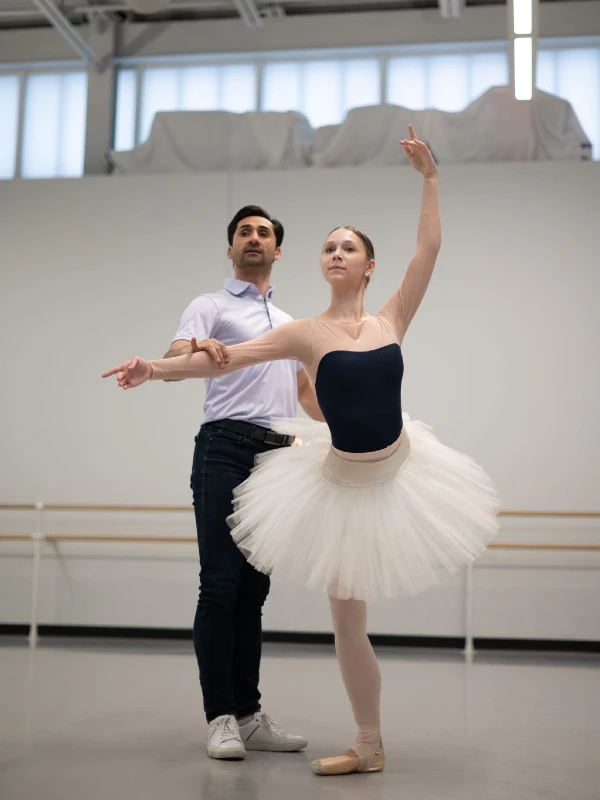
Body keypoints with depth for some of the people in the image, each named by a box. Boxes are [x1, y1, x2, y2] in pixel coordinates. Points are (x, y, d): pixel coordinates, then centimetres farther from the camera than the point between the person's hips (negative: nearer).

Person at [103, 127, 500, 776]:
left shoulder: (391, 319, -1)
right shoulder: (307, 333, -7)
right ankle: (369, 748, 24)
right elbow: (226, 358, -10)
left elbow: (429, 249, -3)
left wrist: (429, 177, -3)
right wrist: (157, 368, -17)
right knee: (347, 619, 6)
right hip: (344, 482, -1)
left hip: (401, 470, 2)